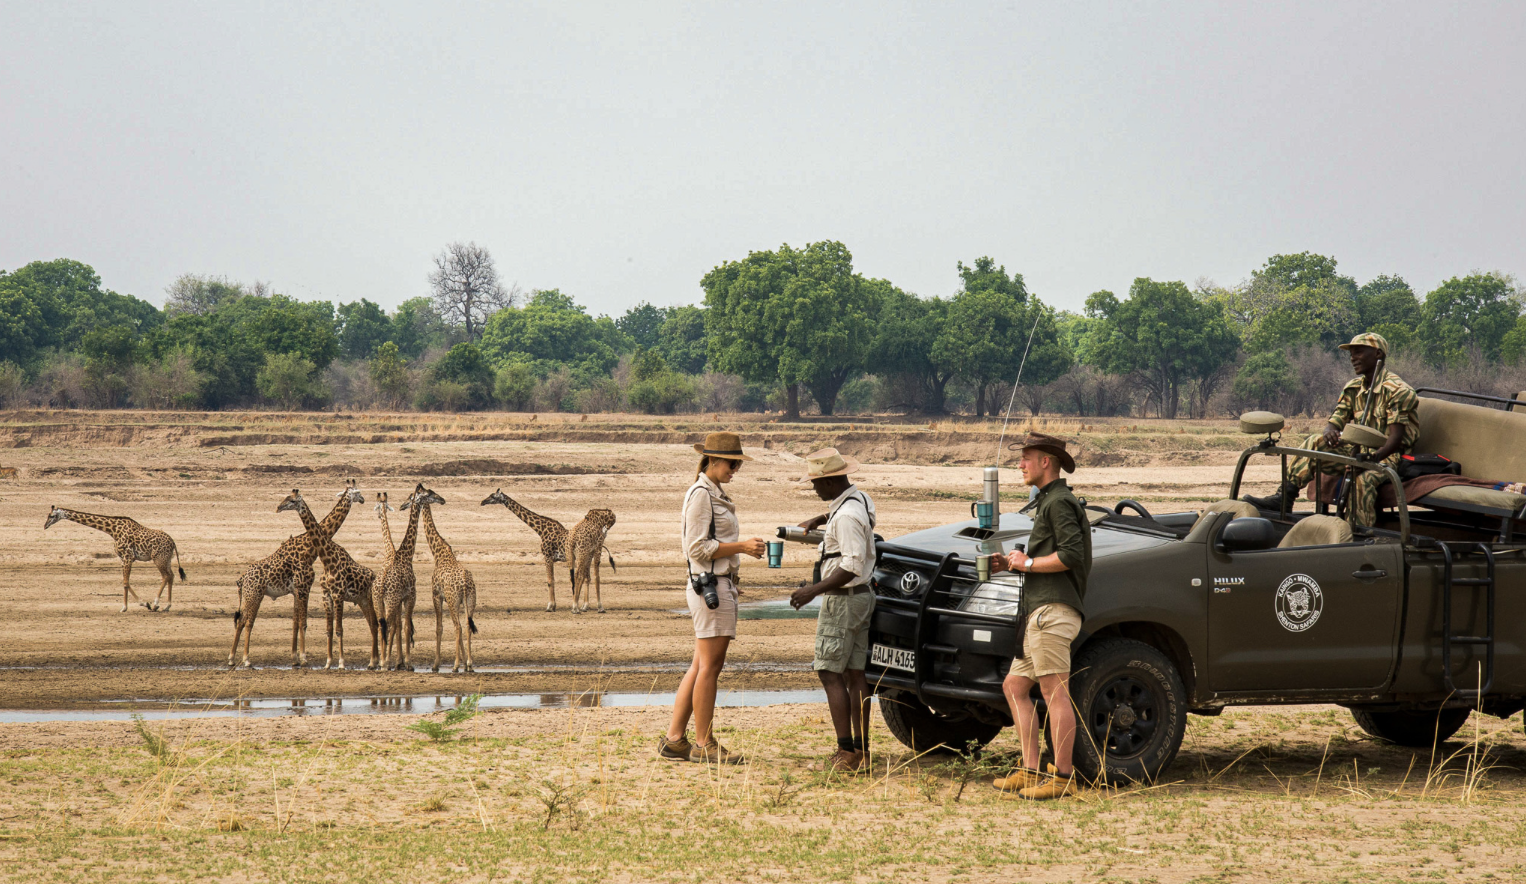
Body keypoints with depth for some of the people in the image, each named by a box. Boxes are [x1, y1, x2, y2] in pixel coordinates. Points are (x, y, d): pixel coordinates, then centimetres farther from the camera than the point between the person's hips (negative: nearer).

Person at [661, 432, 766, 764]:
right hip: (711, 585, -10)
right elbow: (698, 548, -16)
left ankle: (674, 739, 13)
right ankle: (704, 744, 0)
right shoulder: (700, 494, -11)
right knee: (709, 666, -5)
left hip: (722, 584, 10)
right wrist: (742, 546, -17)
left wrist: (745, 546, 10)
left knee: (702, 667, 10)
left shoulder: (715, 494, 19)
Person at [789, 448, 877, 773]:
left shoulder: (847, 516, -21)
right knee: (855, 674, 11)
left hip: (842, 600, -10)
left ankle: (846, 752, -10)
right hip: (861, 597, 10)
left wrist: (813, 590, -24)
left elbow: (852, 566, -26)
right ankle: (861, 749, 13)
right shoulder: (859, 499, 11)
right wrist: (819, 520, 23)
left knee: (830, 673, -7)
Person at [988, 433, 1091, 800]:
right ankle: (1030, 772, 10)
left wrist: (1028, 563, -9)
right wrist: (1010, 564, 15)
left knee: (1056, 693, -11)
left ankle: (1063, 777, -12)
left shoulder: (1060, 502, -7)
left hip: (1054, 610, -11)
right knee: (1014, 686, 11)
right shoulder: (1046, 502, 26)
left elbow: (1071, 554, -18)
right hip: (1038, 611, 11)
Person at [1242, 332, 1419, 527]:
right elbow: (1336, 421, 6)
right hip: (1359, 452, 7)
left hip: (1389, 455, -7)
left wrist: (1376, 456, -39)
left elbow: (1396, 437, -20)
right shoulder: (1352, 389, 11)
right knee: (1315, 442, -14)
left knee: (1364, 479, -39)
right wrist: (1330, 432, -21)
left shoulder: (1397, 390, -12)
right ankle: (1284, 498, -23)